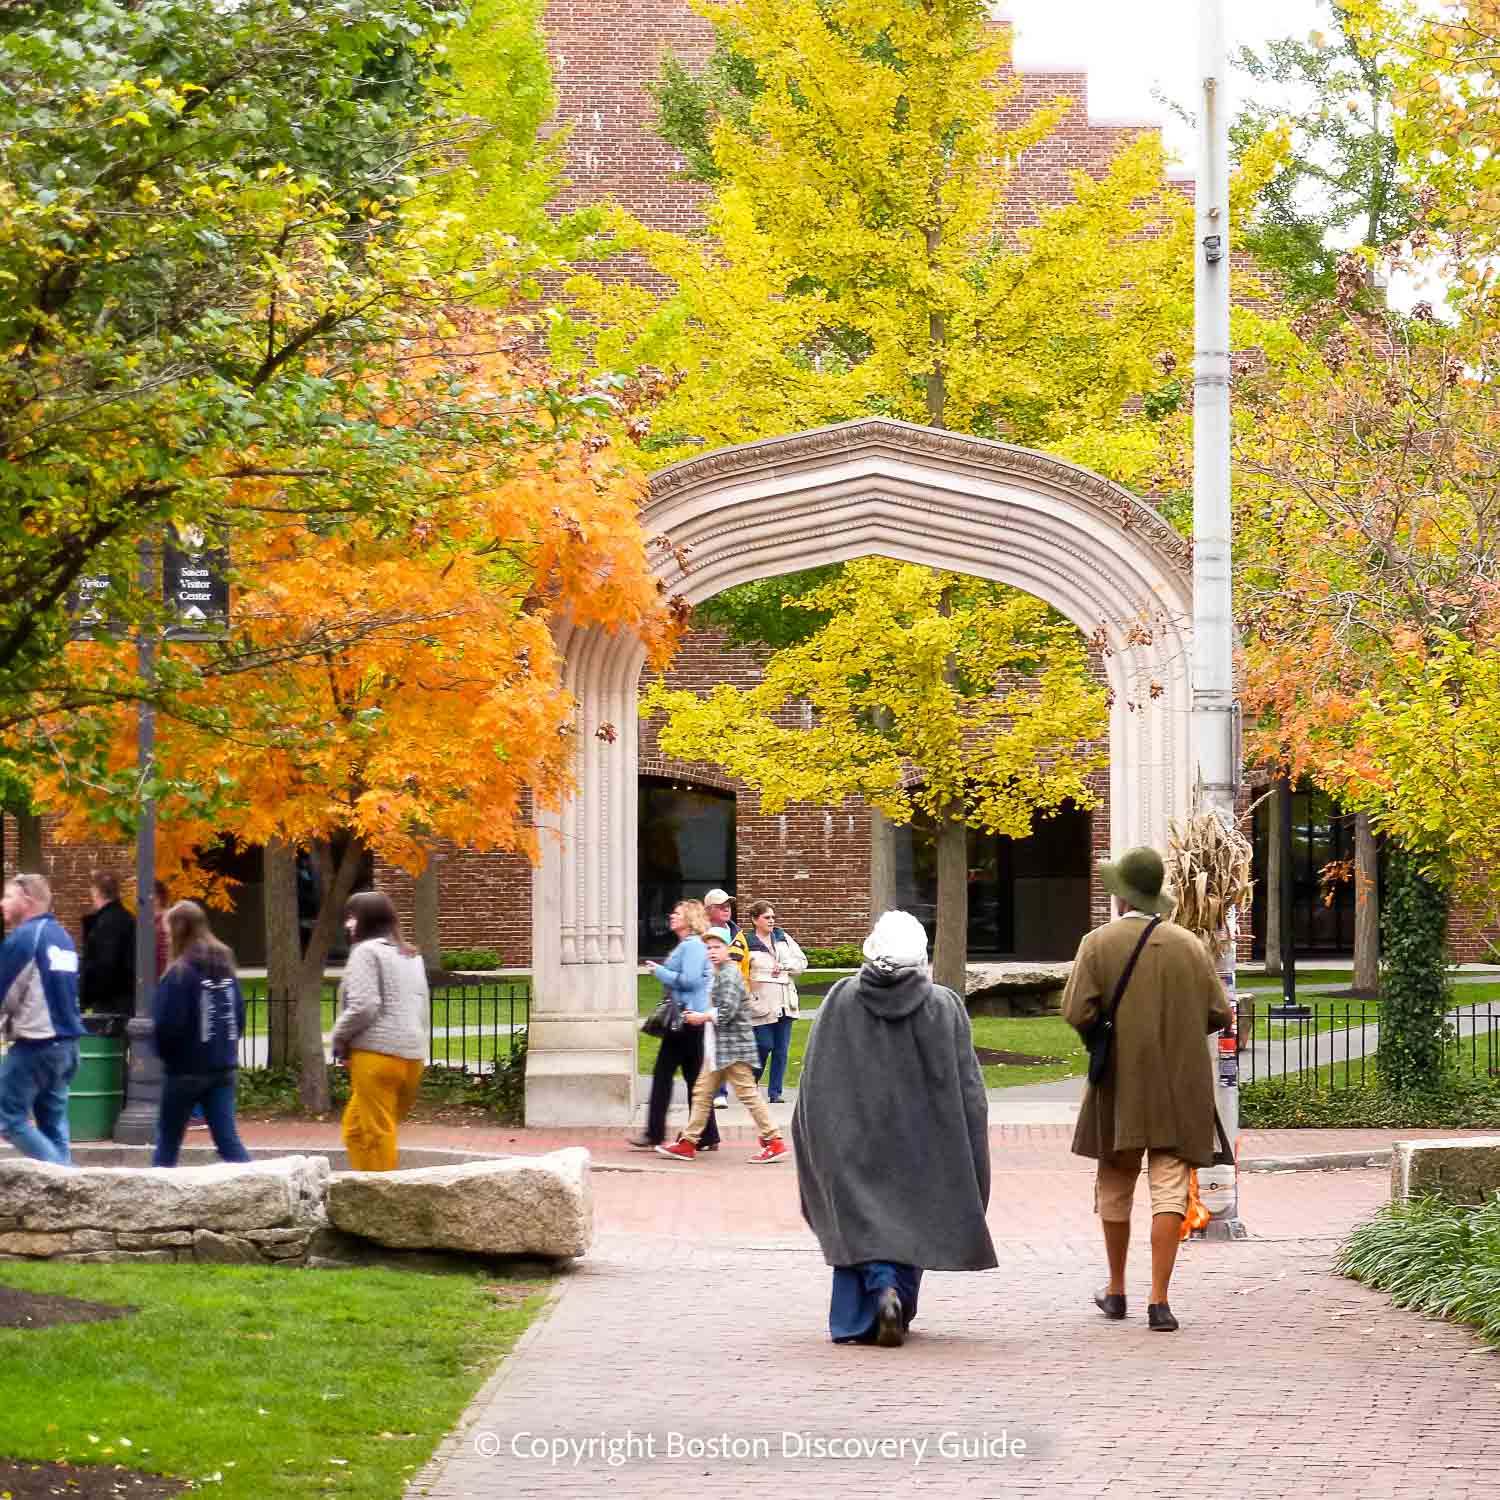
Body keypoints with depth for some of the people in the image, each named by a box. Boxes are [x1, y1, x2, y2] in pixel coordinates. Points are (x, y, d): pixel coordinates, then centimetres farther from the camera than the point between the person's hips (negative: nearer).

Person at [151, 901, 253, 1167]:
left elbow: (167, 1024, -18)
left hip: (186, 1068, -5)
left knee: (168, 1138, 10)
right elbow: (239, 1016, 11)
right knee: (227, 1138, 2)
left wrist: (164, 1052, 0)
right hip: (223, 1067, 6)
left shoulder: (180, 972, -15)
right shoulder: (225, 967, 7)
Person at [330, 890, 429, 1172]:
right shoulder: (411, 955, 19)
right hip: (413, 1054, 8)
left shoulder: (366, 951, -7)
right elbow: (423, 1006, 20)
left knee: (376, 1134, -3)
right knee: (355, 1128, 17)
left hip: (377, 1054, -8)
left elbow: (363, 1006, -15)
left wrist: (339, 1038, -1)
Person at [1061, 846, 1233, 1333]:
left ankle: (1116, 1291, 27)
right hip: (1179, 1088, 1)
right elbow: (1219, 1014, 2)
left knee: (1115, 1185, 15)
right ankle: (1159, 1299, -10)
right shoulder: (1189, 945, 0)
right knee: (1169, 1188, -1)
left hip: (1120, 1084, -1)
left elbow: (1076, 1013, -14)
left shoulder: (1099, 943, -6)